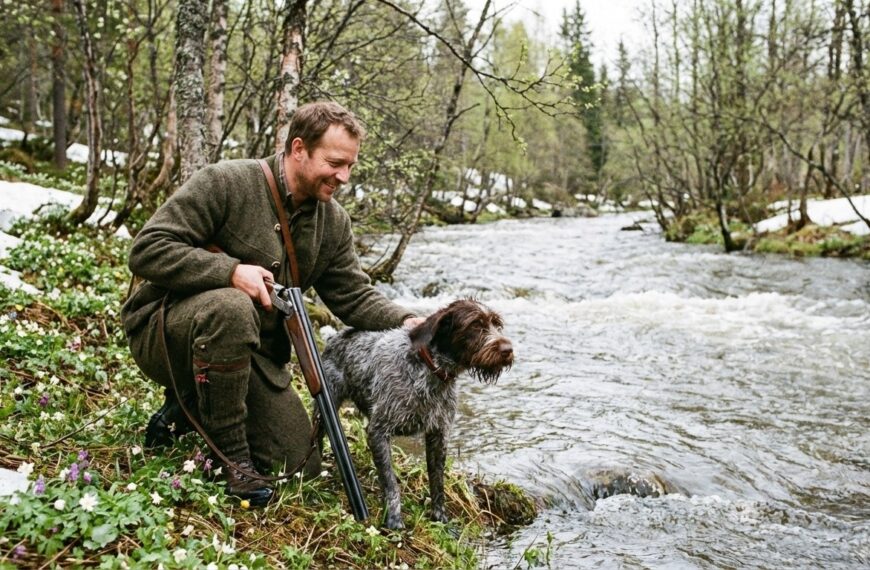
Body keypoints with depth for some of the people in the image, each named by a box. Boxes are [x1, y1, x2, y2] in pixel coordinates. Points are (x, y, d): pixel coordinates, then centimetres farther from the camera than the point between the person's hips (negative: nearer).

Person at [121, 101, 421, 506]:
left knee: (300, 465, -1)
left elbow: (355, 296, 3)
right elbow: (147, 250, -22)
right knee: (231, 308, -41)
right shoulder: (224, 183, -18)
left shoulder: (333, 223, 2)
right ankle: (232, 457, -22)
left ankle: (190, 410, 19)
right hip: (166, 330, -6)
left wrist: (405, 322, -17)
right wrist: (231, 270, -32)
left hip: (249, 353, 6)